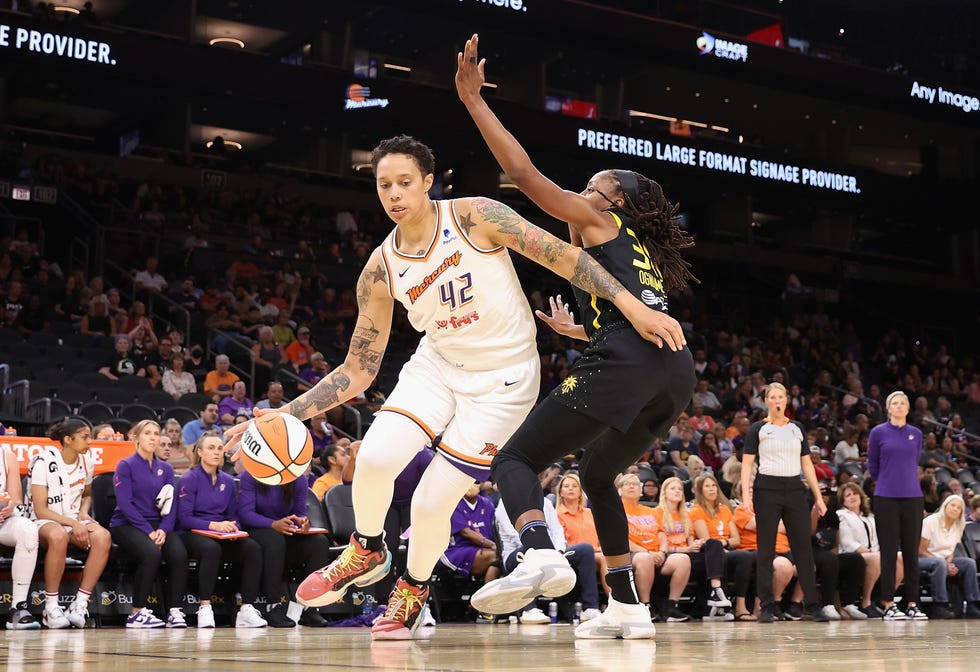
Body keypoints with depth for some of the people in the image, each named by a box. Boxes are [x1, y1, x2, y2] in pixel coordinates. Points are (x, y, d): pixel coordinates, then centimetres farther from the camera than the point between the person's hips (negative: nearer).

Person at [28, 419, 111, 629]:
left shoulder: (86, 462, 7)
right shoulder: (44, 462, -11)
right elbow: (40, 510, -13)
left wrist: (83, 513, 2)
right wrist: (73, 524, -21)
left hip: (75, 521, 5)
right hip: (43, 522, -5)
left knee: (103, 537, -29)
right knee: (58, 536, -42)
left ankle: (80, 605, -27)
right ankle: (51, 608, -31)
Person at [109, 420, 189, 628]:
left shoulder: (166, 469, 14)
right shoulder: (126, 466, 0)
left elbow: (170, 504, 9)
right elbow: (125, 504, -9)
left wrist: (163, 529, -11)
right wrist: (148, 531, -18)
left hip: (157, 525, 4)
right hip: (126, 525, -4)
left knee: (179, 554, -26)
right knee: (151, 553, -34)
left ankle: (174, 612, -21)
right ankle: (137, 613, -23)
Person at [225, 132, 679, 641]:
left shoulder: (475, 217, -17)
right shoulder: (382, 269, -6)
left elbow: (564, 257, -15)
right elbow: (358, 370, -3)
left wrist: (630, 304, -24)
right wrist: (285, 415, -13)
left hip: (503, 379, -3)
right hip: (437, 365, 3)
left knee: (431, 503, -8)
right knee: (374, 457, -23)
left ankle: (413, 589, 26)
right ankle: (367, 552, 9)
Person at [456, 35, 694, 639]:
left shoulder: (597, 220, 15)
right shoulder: (644, 253, 35)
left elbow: (524, 172, 6)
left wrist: (473, 98, 10)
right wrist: (578, 330, 56)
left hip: (625, 362, -8)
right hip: (677, 370, 8)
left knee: (516, 459, -4)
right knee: (597, 474, 27)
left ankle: (541, 558, -34)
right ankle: (628, 607, 21)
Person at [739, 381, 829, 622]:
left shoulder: (797, 428, 12)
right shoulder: (758, 429, 2)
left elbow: (807, 464, 15)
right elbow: (747, 464, -1)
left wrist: (818, 496, 9)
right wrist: (746, 495, -13)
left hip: (794, 490, 3)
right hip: (767, 489, -3)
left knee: (803, 547, 1)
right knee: (766, 550, -1)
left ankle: (812, 605, 7)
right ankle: (766, 607, 5)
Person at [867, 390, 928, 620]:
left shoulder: (916, 434, 8)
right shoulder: (878, 432, 0)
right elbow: (872, 466, 9)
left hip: (912, 497, 3)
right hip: (887, 498, -3)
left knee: (911, 552, 4)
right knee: (889, 552, -2)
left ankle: (912, 604, 10)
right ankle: (888, 604, 2)